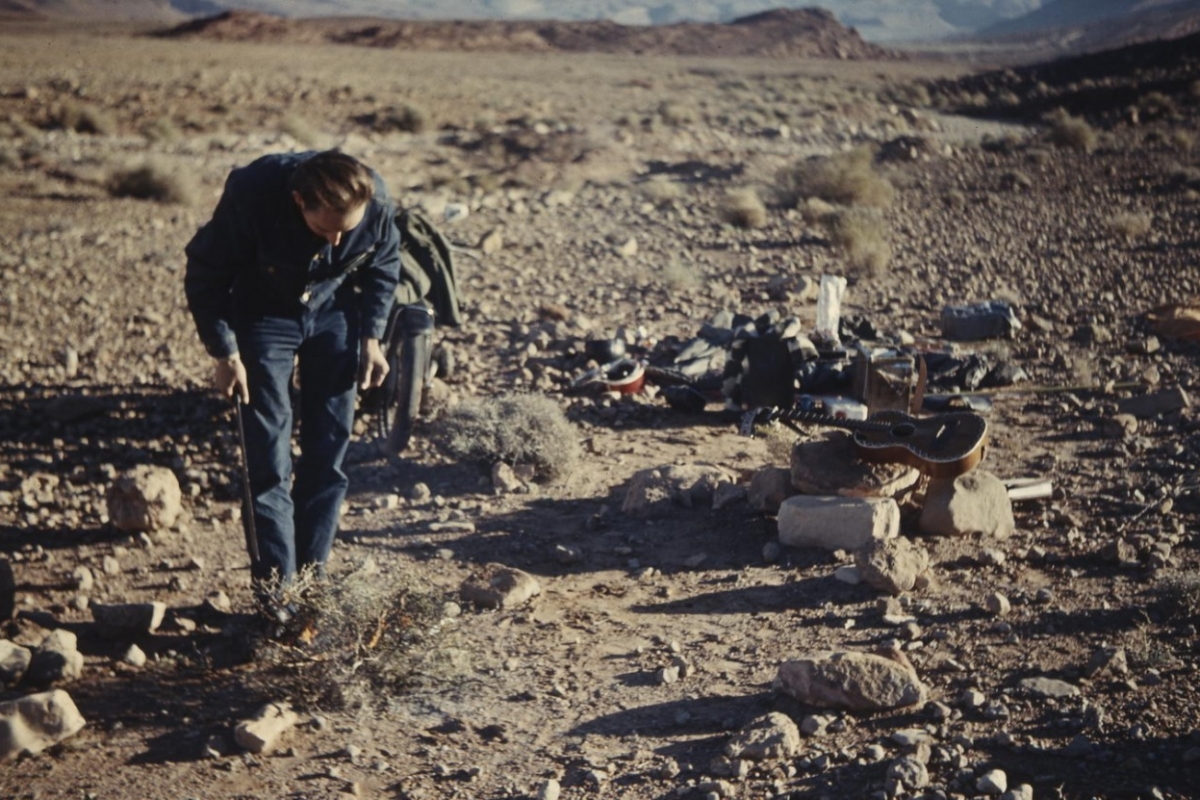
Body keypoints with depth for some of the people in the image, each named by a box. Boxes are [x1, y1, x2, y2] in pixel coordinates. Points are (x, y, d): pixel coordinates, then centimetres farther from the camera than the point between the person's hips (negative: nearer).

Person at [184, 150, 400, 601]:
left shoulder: (376, 202, -26)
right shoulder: (251, 198, -33)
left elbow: (383, 267, -2)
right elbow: (205, 275, -17)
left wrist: (370, 336, -7)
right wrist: (225, 353, -16)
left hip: (334, 311, 3)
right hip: (263, 314, -2)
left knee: (329, 452, 2)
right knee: (268, 460, -7)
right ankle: (275, 589, 0)